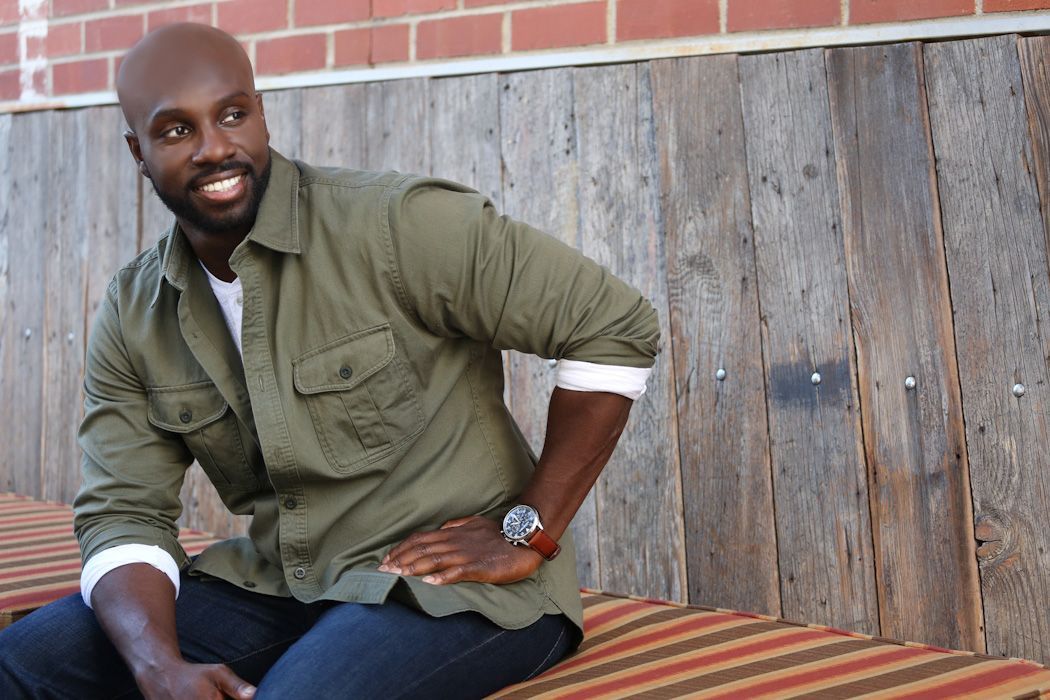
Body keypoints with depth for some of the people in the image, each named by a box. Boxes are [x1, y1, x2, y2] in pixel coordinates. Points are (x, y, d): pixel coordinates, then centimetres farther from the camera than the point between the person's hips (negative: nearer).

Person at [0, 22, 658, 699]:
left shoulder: (396, 225, -16)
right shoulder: (131, 318, 3)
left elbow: (618, 327, -16)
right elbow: (123, 515, 1)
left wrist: (529, 532, -14)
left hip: (448, 585, -4)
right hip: (272, 584, 5)